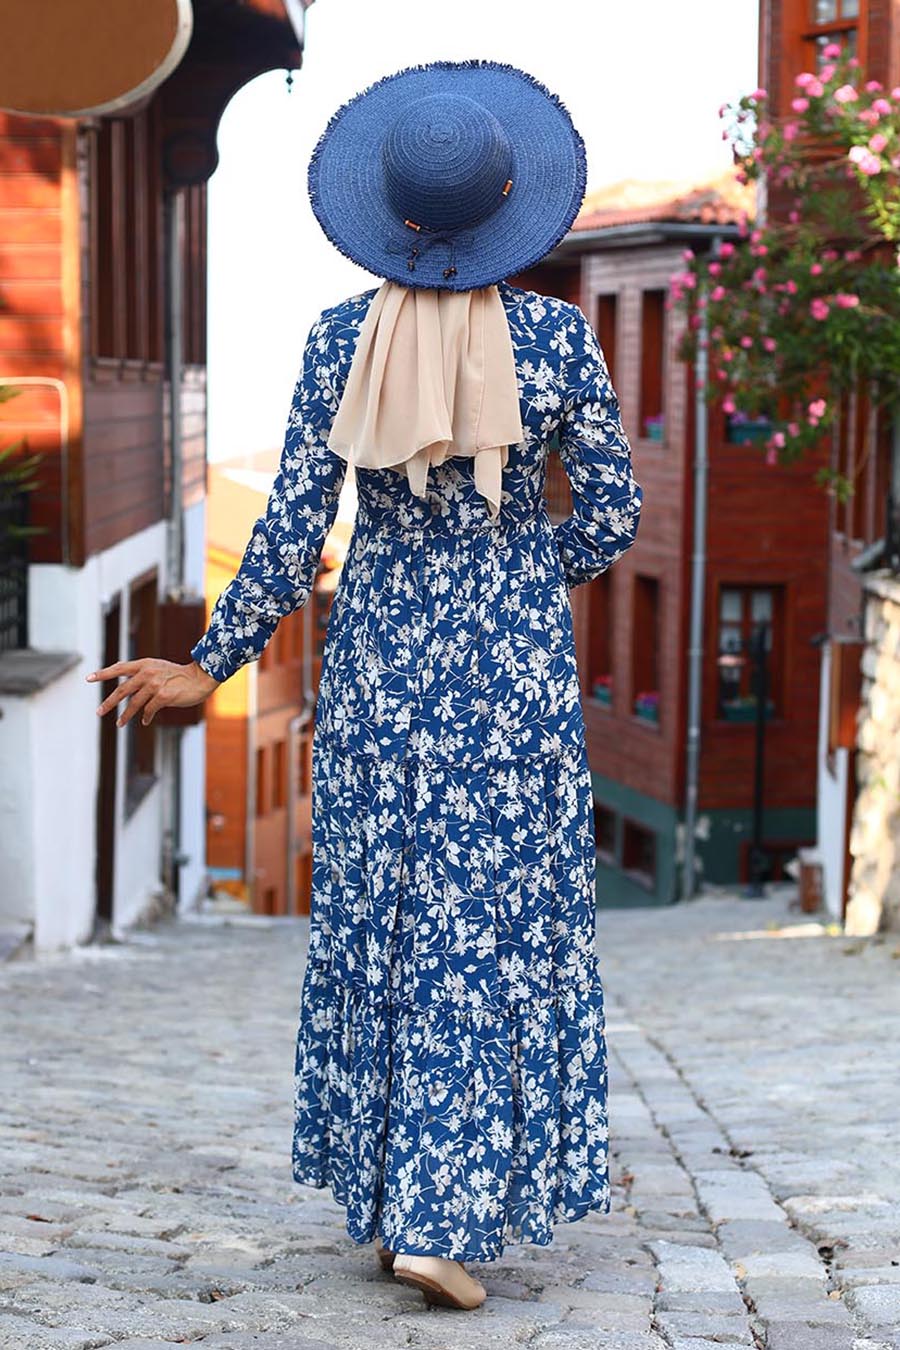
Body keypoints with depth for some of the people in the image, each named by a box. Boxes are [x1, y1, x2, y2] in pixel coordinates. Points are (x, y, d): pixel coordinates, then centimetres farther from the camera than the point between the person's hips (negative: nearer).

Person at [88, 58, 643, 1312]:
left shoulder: (342, 341, -5)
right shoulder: (557, 335, -8)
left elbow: (295, 526, -6)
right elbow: (613, 515, -3)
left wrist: (212, 663, 2)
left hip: (379, 653, 2)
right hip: (514, 662, -2)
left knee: (378, 919, 13)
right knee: (495, 925, 3)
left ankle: (388, 1200, 21)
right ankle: (444, 1219, -3)